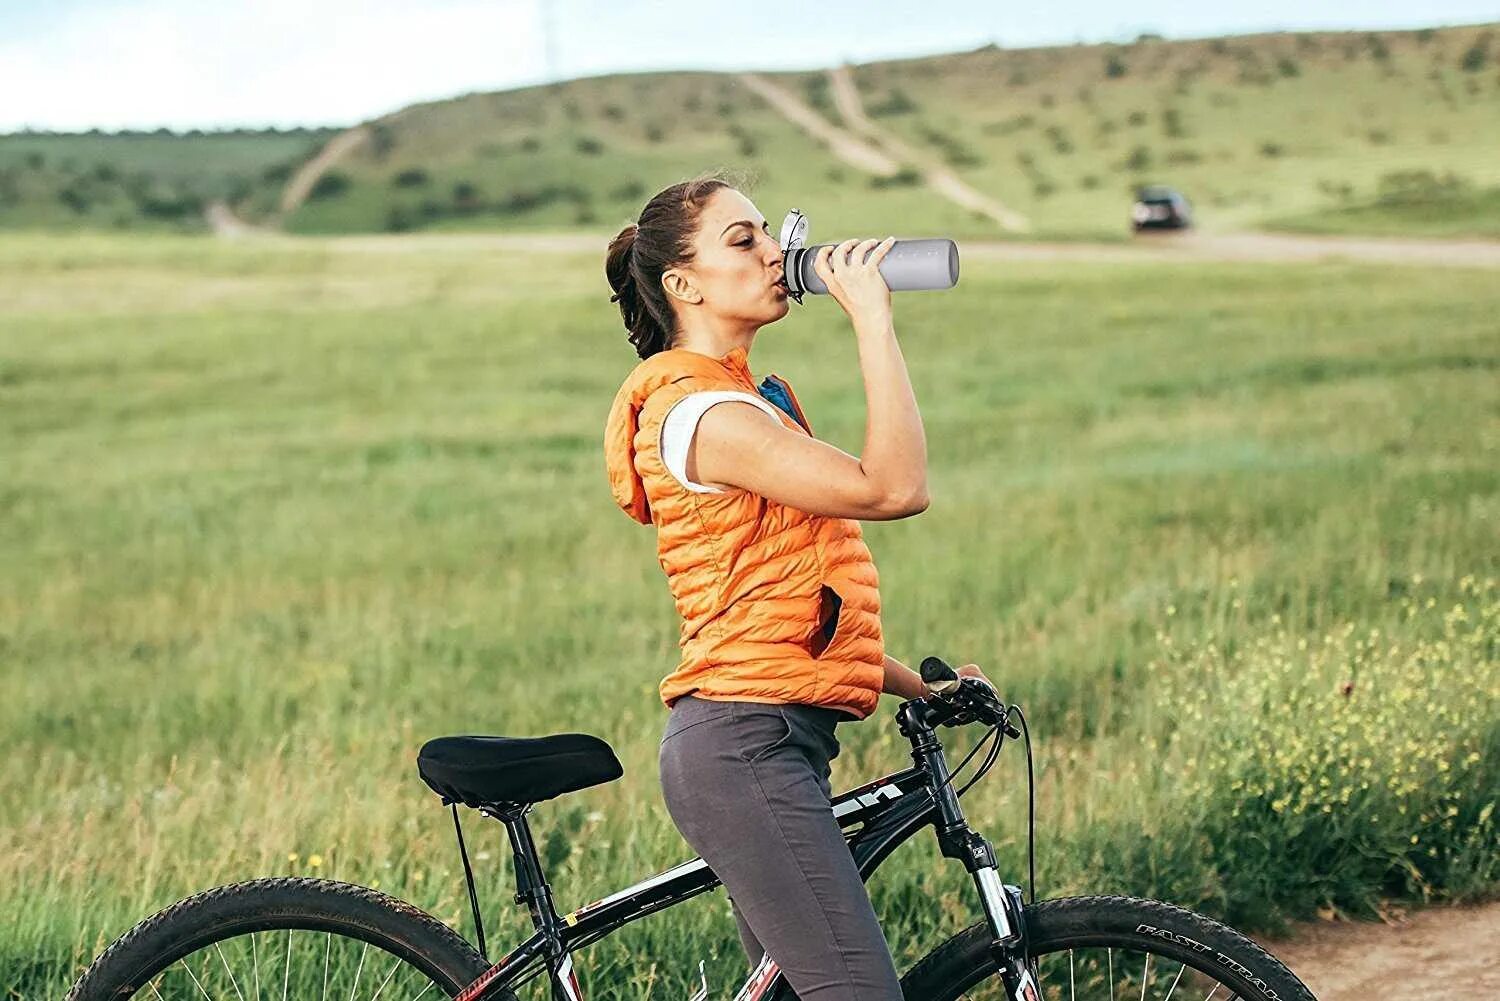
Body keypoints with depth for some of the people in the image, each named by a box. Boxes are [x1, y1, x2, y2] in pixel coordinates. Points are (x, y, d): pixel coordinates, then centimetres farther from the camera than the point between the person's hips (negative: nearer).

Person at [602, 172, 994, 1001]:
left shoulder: (751, 400, 21)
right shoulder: (700, 411, -12)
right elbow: (894, 488, -21)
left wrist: (921, 686, 18)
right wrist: (873, 317, -15)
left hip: (770, 745, 11)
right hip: (743, 748, -11)